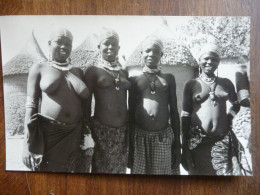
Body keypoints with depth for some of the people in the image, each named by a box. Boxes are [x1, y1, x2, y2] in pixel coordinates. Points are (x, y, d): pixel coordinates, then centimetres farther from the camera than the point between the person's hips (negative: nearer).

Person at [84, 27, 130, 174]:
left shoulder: (124, 72, 11)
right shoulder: (93, 70, -1)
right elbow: (86, 101, -1)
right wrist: (88, 128, -3)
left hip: (123, 130, 4)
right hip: (102, 129, -4)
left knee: (120, 168, 13)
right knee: (102, 168, 4)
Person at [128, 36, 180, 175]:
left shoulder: (168, 78, 9)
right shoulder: (134, 80, 7)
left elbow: (174, 111, 9)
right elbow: (131, 113, 8)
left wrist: (177, 143, 5)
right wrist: (129, 143, 4)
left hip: (165, 137, 1)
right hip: (140, 137, 0)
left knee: (165, 171, 6)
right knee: (140, 171, 6)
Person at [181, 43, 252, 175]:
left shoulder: (226, 83, 9)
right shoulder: (191, 84, 3)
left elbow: (236, 104, 26)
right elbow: (185, 115, 2)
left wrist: (229, 117, 5)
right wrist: (184, 145, -1)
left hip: (223, 141, 2)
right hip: (197, 141, -1)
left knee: (226, 171, 0)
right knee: (199, 173, 6)